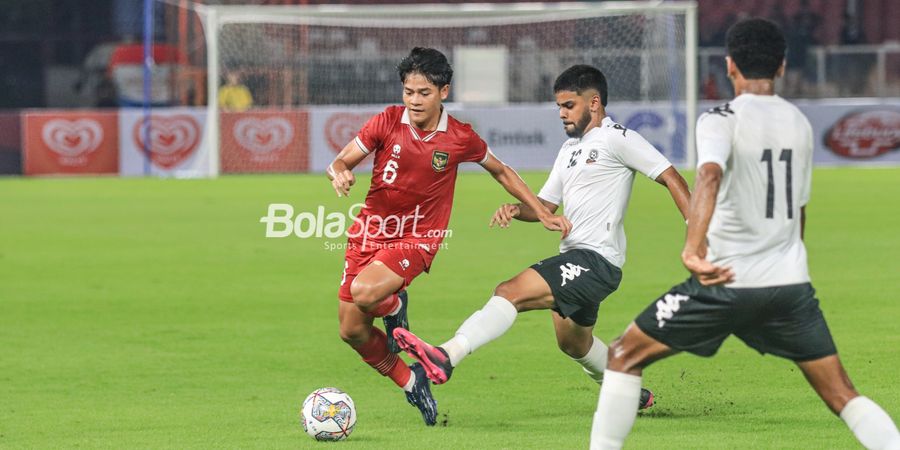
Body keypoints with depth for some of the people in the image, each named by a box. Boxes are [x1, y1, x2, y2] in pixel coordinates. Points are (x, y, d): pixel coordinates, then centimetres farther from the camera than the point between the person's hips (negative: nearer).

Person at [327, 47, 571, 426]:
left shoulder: (460, 138, -8)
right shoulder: (388, 122, -7)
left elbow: (501, 172, 10)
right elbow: (341, 161, -3)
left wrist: (543, 214, 9)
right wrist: (340, 174, -28)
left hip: (416, 239, -3)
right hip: (369, 231, 3)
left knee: (364, 292, -31)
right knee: (352, 330, 3)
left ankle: (394, 306, 5)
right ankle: (411, 381, 26)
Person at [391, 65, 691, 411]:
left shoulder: (617, 139, -6)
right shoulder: (569, 149, 20)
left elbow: (671, 178, -8)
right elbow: (547, 204, 21)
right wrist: (517, 210, -2)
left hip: (596, 259, -11)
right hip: (574, 259, 11)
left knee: (511, 292, -26)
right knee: (574, 343, 27)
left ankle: (447, 357, -42)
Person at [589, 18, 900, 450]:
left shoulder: (721, 120, -7)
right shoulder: (799, 123, 11)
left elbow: (710, 174, -30)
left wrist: (694, 246, -40)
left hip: (728, 281, -5)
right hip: (792, 283, 5)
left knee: (625, 354, 9)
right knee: (841, 394, 8)